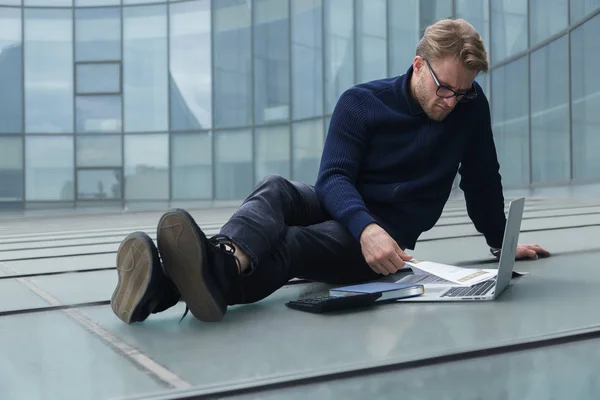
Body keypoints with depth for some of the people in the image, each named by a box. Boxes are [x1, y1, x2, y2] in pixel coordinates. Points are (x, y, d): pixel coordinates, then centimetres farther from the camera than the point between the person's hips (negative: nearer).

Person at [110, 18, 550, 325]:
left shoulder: (471, 104, 0)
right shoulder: (361, 102, -5)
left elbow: (482, 178, 12)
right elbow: (334, 177, -17)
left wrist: (502, 242, 17)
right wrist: (365, 226, -37)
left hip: (387, 234, -1)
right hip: (340, 208, 2)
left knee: (287, 245, -33)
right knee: (275, 188, -32)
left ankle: (167, 286, -60)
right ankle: (226, 259, -66)